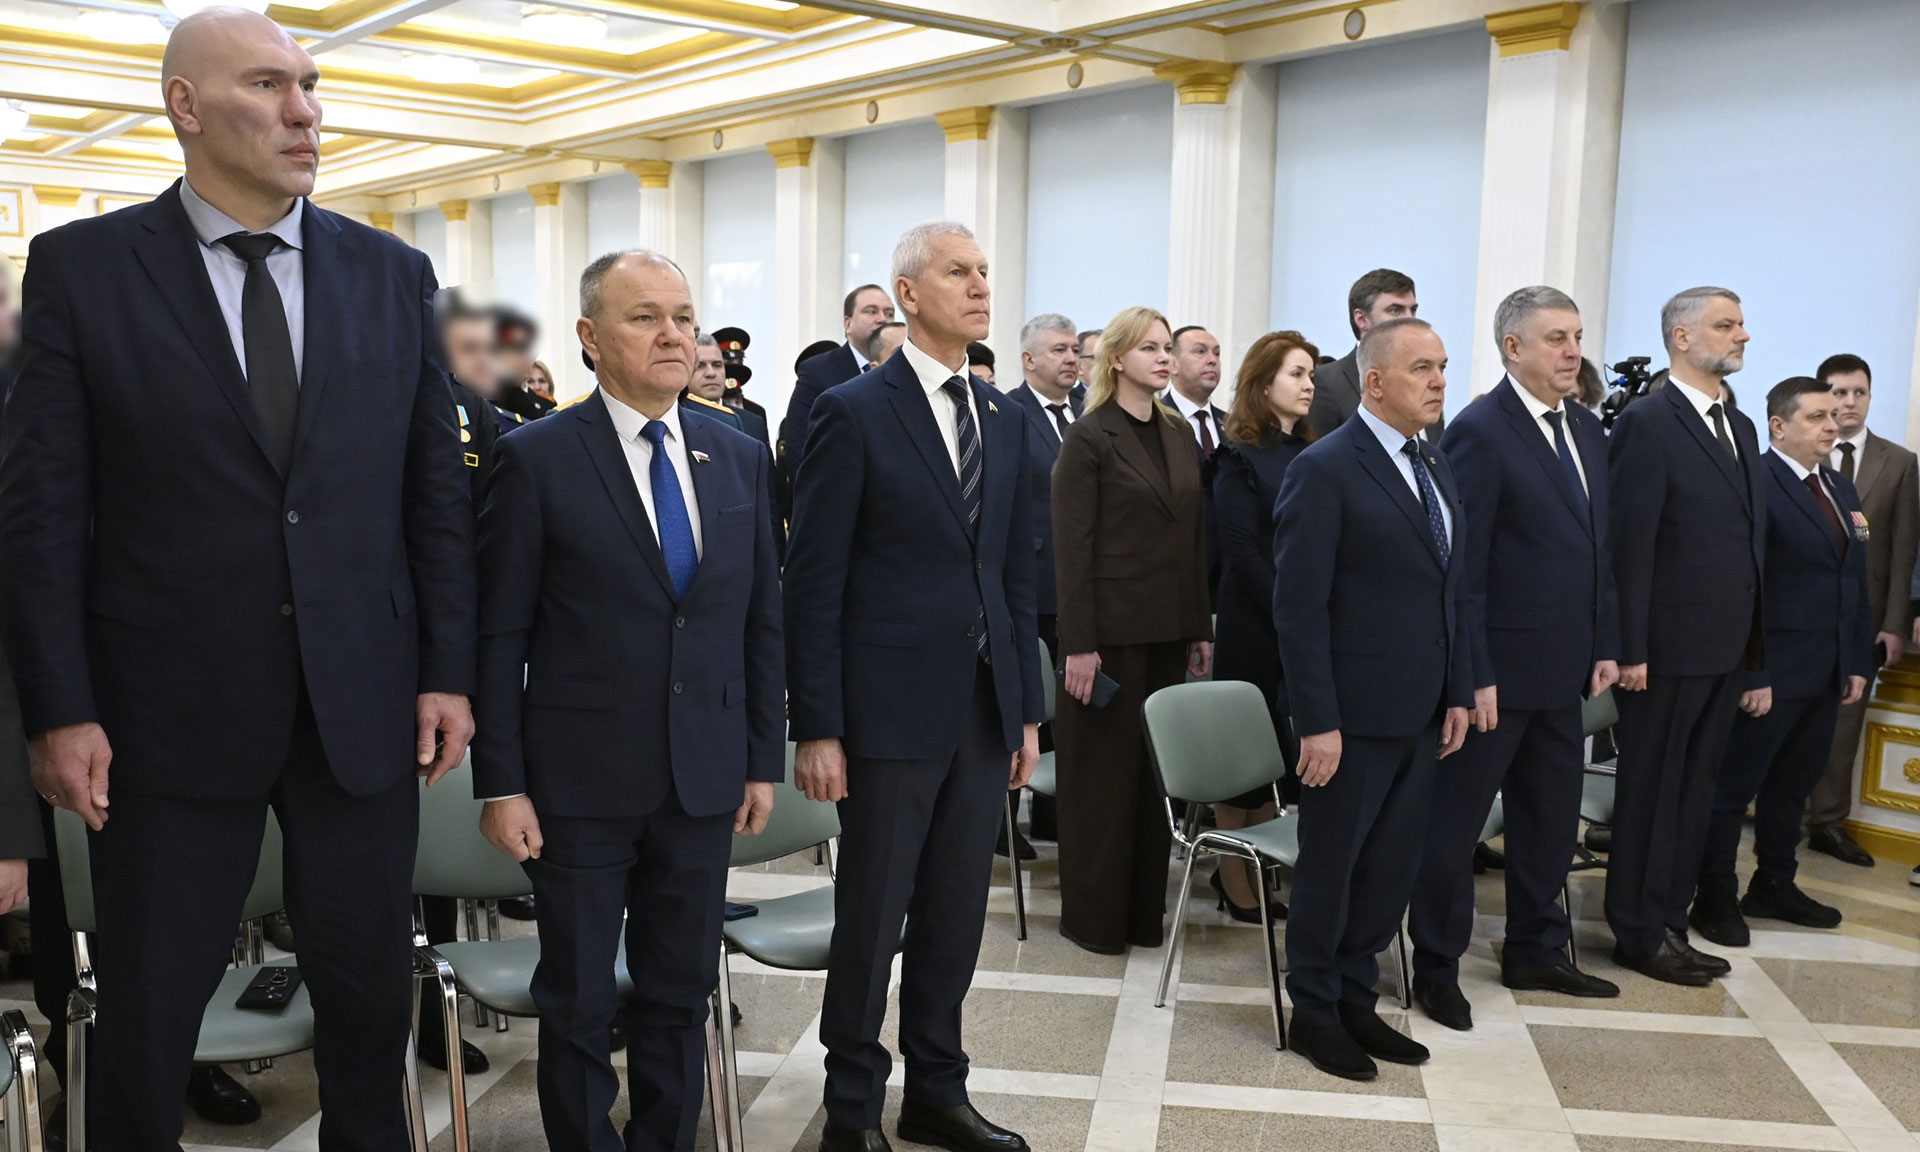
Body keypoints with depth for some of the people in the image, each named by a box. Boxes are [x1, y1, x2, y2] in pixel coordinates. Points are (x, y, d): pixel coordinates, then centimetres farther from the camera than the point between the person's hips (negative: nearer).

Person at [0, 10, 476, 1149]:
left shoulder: (393, 273, 6)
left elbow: (438, 491, 6)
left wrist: (449, 672, 2)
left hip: (365, 710, 2)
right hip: (172, 713, -2)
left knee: (372, 995, 13)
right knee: (147, 1012, 12)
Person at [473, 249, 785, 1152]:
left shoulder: (741, 459, 5)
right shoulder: (537, 460, -7)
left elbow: (762, 623, 9)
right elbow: (499, 636, -6)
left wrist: (764, 759, 7)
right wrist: (500, 784, -8)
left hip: (705, 779, 4)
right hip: (580, 781, -3)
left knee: (681, 993, 15)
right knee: (578, 1003, 11)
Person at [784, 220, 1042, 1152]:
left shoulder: (1003, 420, 11)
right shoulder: (853, 412, -6)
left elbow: (1016, 575, 14)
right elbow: (814, 583, -8)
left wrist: (1027, 711, 11)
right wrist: (815, 727, -11)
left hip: (982, 709, 6)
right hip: (891, 708, -5)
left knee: (957, 916, 14)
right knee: (872, 918, 6)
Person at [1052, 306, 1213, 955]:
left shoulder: (1178, 436, 12)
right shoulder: (1088, 439, -7)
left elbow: (1195, 539, 13)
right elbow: (1071, 547, -11)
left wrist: (1200, 628, 9)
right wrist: (1078, 644, -15)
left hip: (1169, 630, 6)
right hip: (1111, 627, -6)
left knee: (1157, 768, 11)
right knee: (1102, 768, 4)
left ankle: (1145, 909, 23)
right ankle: (1092, 916, 16)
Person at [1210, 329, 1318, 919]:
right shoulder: (1240, 457, -6)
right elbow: (1242, 552, -12)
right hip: (1255, 627, -6)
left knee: (1279, 748, 10)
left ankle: (1258, 874, 21)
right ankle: (1234, 880, 15)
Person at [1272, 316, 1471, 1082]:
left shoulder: (1434, 470, 12)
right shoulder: (1325, 470, -12)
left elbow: (1448, 593, 15)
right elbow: (1299, 607, -16)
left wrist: (1458, 693, 9)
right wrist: (1316, 722, -18)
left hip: (1420, 713, 7)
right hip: (1354, 714, -7)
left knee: (1391, 869, 14)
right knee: (1331, 866, 7)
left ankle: (1356, 997, 30)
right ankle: (1313, 1012, 23)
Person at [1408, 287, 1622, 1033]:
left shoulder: (1587, 430, 11)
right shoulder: (1479, 432, -13)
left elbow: (1597, 547, 15)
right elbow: (1461, 565, -16)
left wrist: (1603, 645, 10)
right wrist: (1474, 675, -18)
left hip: (1562, 667, 8)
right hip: (1498, 669, -8)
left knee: (1552, 818, 17)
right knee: (1455, 819, 5)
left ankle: (1536, 953, 33)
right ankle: (1436, 966, 18)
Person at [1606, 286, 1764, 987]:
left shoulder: (1740, 428, 14)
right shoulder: (1647, 424, -11)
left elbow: (1751, 538, 14)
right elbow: (1629, 546, -16)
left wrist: (1755, 642, 10)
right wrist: (1631, 651, -18)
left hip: (1728, 650, 8)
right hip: (1669, 649, -8)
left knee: (1695, 792, 14)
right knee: (1651, 793, 4)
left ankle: (1671, 924, 26)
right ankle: (1638, 934, 16)